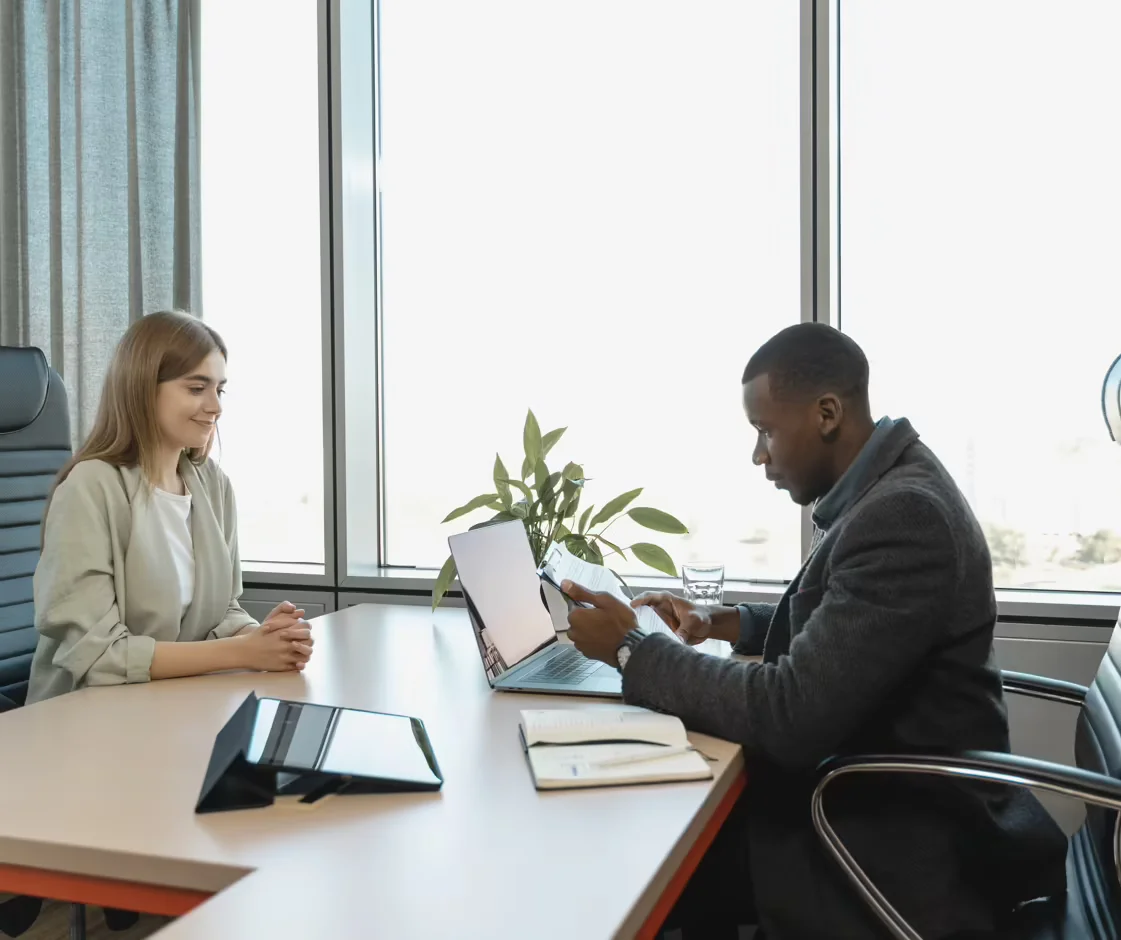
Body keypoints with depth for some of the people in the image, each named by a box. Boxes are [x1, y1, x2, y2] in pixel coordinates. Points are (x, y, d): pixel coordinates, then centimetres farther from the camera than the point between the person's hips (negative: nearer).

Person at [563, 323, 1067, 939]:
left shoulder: (904, 514, -27)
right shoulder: (885, 491, 4)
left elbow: (790, 714, -29)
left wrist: (631, 649, -19)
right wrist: (717, 622, 8)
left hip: (902, 840, -9)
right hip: (877, 789, 9)